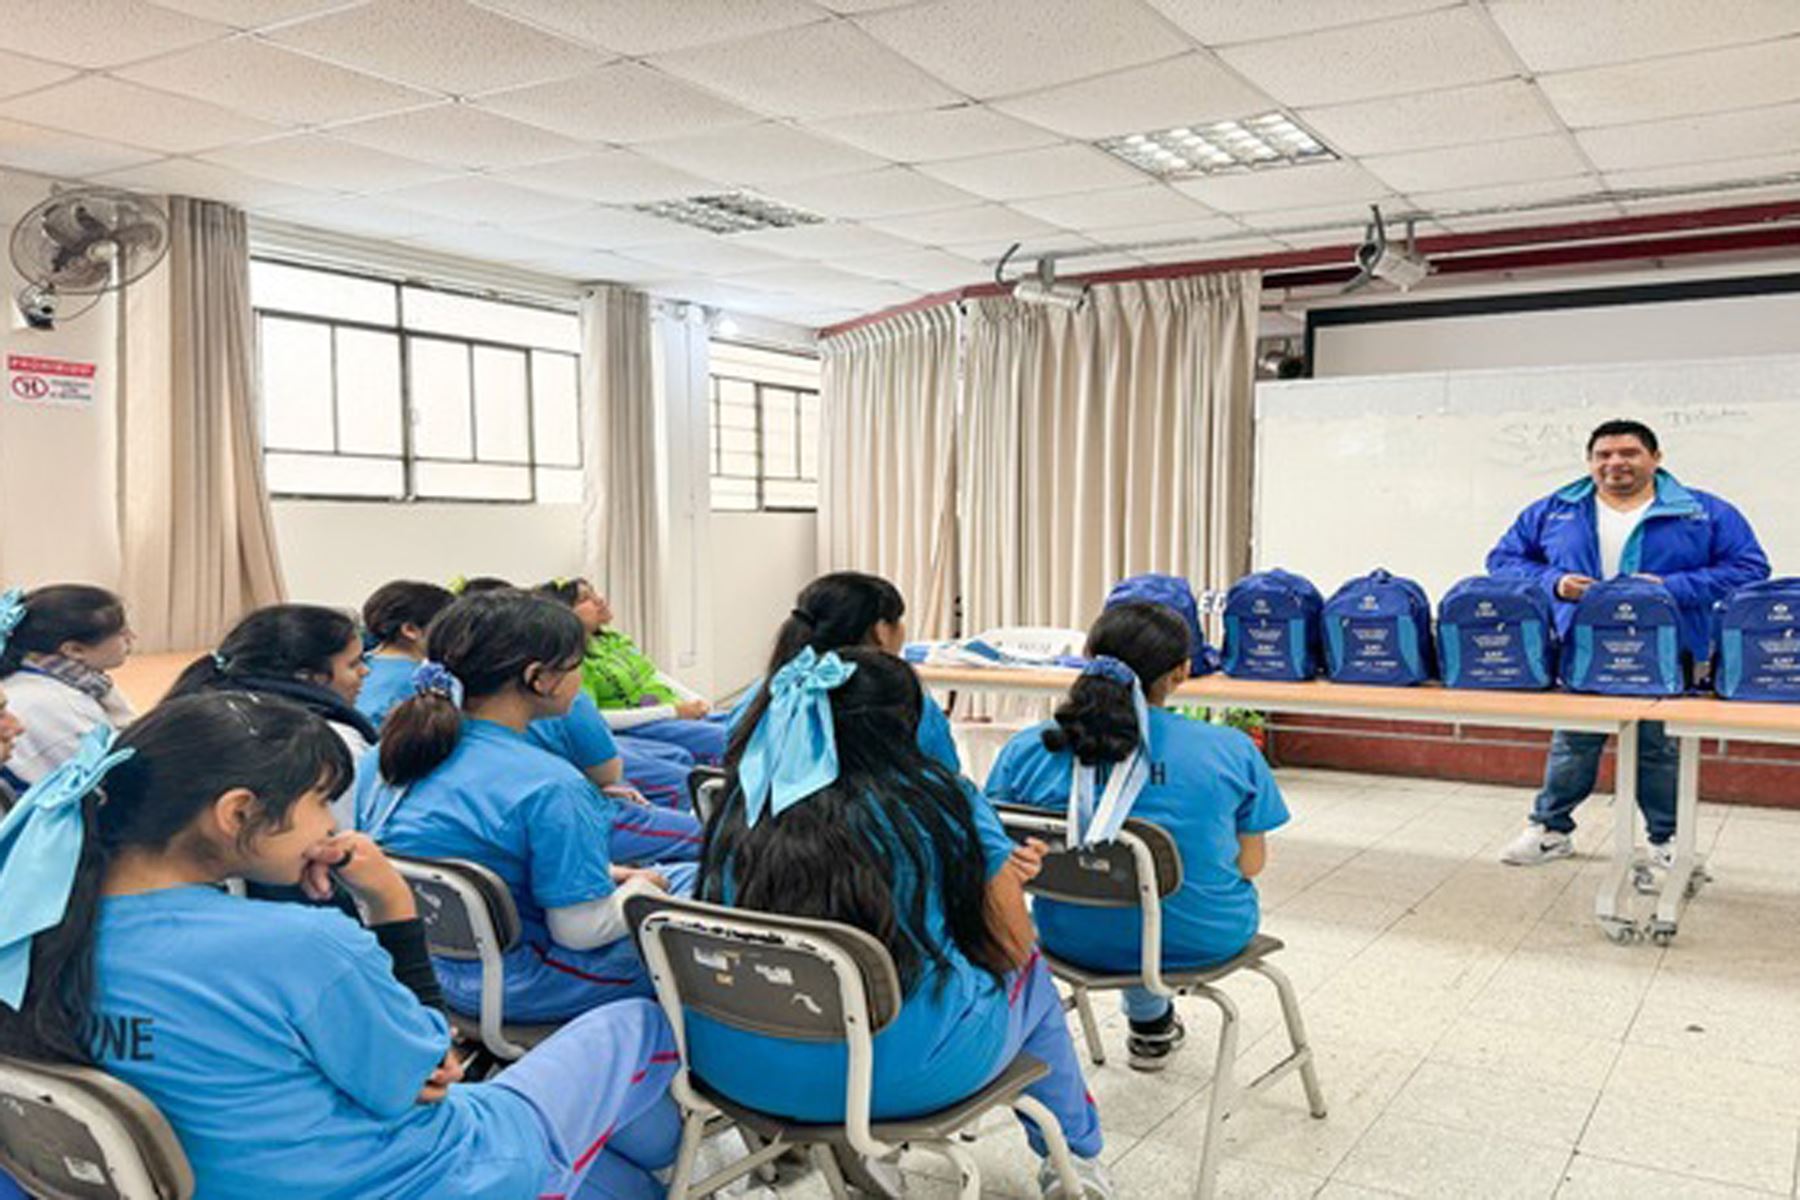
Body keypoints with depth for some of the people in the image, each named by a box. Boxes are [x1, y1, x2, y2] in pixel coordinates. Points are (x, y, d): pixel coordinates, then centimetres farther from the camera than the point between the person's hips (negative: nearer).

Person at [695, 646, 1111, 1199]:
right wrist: (1002, 878, 22)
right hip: (900, 1074, -4)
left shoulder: (742, 806, 0)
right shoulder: (944, 800, -9)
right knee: (1030, 974, 27)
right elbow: (1013, 947, -1)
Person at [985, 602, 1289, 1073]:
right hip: (1204, 940, -1)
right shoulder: (1231, 750, -14)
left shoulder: (1026, 751, -12)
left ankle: (1151, 1021, 53)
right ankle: (1152, 1025, 53)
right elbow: (1250, 865, -2)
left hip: (1076, 940, 1)